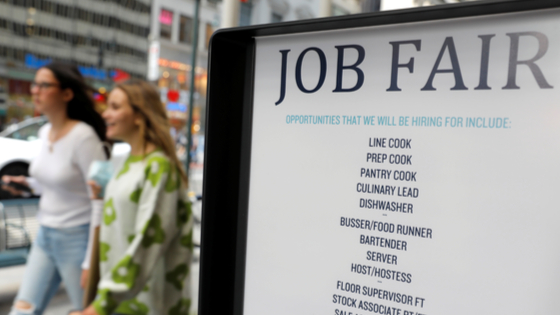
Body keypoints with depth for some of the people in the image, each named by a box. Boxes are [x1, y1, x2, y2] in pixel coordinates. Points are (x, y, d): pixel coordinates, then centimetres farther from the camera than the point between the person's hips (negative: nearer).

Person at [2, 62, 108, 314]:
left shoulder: (84, 137, -20)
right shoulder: (45, 132, 4)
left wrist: (91, 262, -19)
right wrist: (28, 184, 1)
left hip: (77, 238, -7)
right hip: (45, 236, 8)